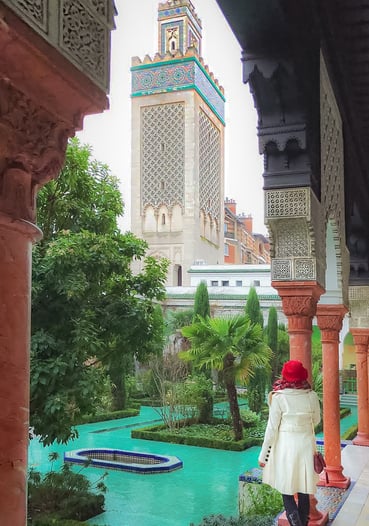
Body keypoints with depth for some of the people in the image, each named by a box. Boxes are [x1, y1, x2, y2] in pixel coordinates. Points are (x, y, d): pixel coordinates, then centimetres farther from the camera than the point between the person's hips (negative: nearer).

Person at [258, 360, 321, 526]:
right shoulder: (311, 396, -4)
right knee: (304, 490, 13)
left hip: (285, 445, -3)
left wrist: (264, 454, -1)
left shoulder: (278, 397, -12)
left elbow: (272, 428, -9)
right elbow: (316, 420, 12)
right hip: (306, 444, 3)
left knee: (287, 490, 7)